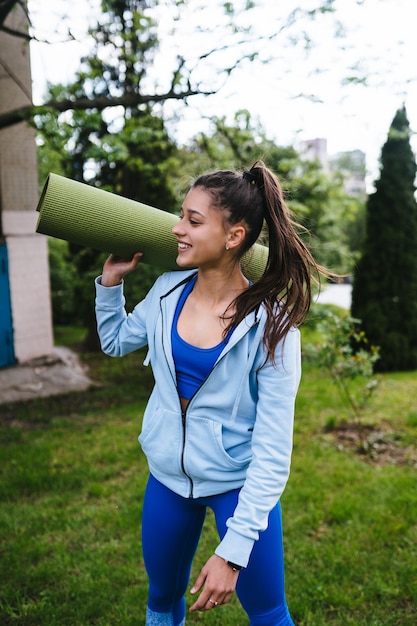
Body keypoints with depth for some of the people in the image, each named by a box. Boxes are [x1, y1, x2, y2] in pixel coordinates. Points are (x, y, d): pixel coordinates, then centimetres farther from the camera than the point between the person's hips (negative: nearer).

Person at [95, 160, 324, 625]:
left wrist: (233, 551, -23)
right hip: (168, 476, 5)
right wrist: (111, 280, 0)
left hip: (239, 483, -4)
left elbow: (273, 450, -22)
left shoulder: (271, 324, -22)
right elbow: (115, 342, 13)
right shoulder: (168, 291, -8)